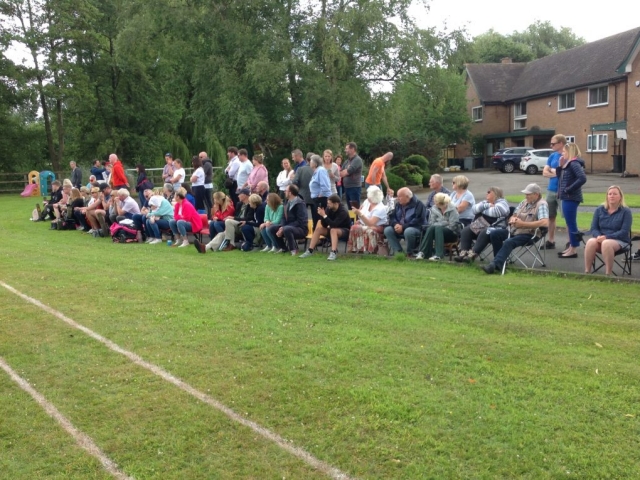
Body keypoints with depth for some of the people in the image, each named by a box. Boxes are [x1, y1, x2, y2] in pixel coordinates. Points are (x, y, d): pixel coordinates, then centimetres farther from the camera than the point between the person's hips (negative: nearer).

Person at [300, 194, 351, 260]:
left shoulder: (343, 211, -24)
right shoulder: (329, 209, -8)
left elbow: (334, 225, -35)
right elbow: (324, 225, -7)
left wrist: (324, 216, -36)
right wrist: (322, 216, -23)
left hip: (345, 231, -7)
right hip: (333, 228, 7)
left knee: (333, 230, -36)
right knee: (318, 229, -12)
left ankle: (334, 253, -45)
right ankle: (310, 251, -10)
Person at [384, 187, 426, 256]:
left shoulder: (418, 204, -11)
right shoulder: (398, 204, 11)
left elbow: (418, 221, -20)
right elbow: (392, 217, 10)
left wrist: (403, 227, -24)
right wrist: (396, 224, -15)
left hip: (416, 228, -7)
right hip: (400, 228, 7)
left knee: (408, 231, -39)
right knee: (387, 230, -14)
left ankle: (409, 253, -17)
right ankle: (398, 251, -17)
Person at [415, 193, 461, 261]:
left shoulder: (452, 209, -11)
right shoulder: (434, 208, 4)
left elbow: (452, 226, -15)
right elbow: (431, 223, 0)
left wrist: (439, 225, -15)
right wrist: (444, 223, -14)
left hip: (452, 233, -4)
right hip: (438, 232, 4)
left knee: (438, 228, -33)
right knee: (430, 228, -28)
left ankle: (439, 255, -43)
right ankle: (422, 252, -33)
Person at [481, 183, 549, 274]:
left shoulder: (542, 205, -10)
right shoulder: (524, 202, 14)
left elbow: (545, 223, -27)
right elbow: (513, 216, 20)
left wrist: (523, 224, -25)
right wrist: (513, 219, -9)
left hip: (528, 234, -8)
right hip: (514, 231, 8)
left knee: (508, 242, -32)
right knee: (494, 234, -9)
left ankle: (495, 264, -42)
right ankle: (501, 259, -3)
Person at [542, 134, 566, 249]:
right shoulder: (552, 156, 9)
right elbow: (545, 172, 5)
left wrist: (553, 171, -6)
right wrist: (557, 173, -11)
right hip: (551, 190, 6)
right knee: (550, 217, 10)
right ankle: (550, 241, 20)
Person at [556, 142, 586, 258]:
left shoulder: (574, 163, -15)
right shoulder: (568, 163, 14)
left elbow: (582, 178, -27)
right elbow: (559, 176, 20)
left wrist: (569, 189, -22)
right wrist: (560, 165, 7)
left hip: (571, 198, -10)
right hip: (567, 197, 10)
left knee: (571, 223, -6)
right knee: (570, 223, 14)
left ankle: (574, 250, -1)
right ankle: (571, 247, 22)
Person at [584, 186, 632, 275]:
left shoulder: (626, 211, -2)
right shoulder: (599, 210, 10)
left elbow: (624, 232, -10)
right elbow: (594, 228, 8)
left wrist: (606, 237, -21)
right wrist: (598, 236, -16)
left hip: (619, 241, -3)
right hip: (601, 238, 3)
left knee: (606, 243, -38)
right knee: (590, 242, -32)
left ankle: (608, 274, -36)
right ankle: (587, 272, -33)